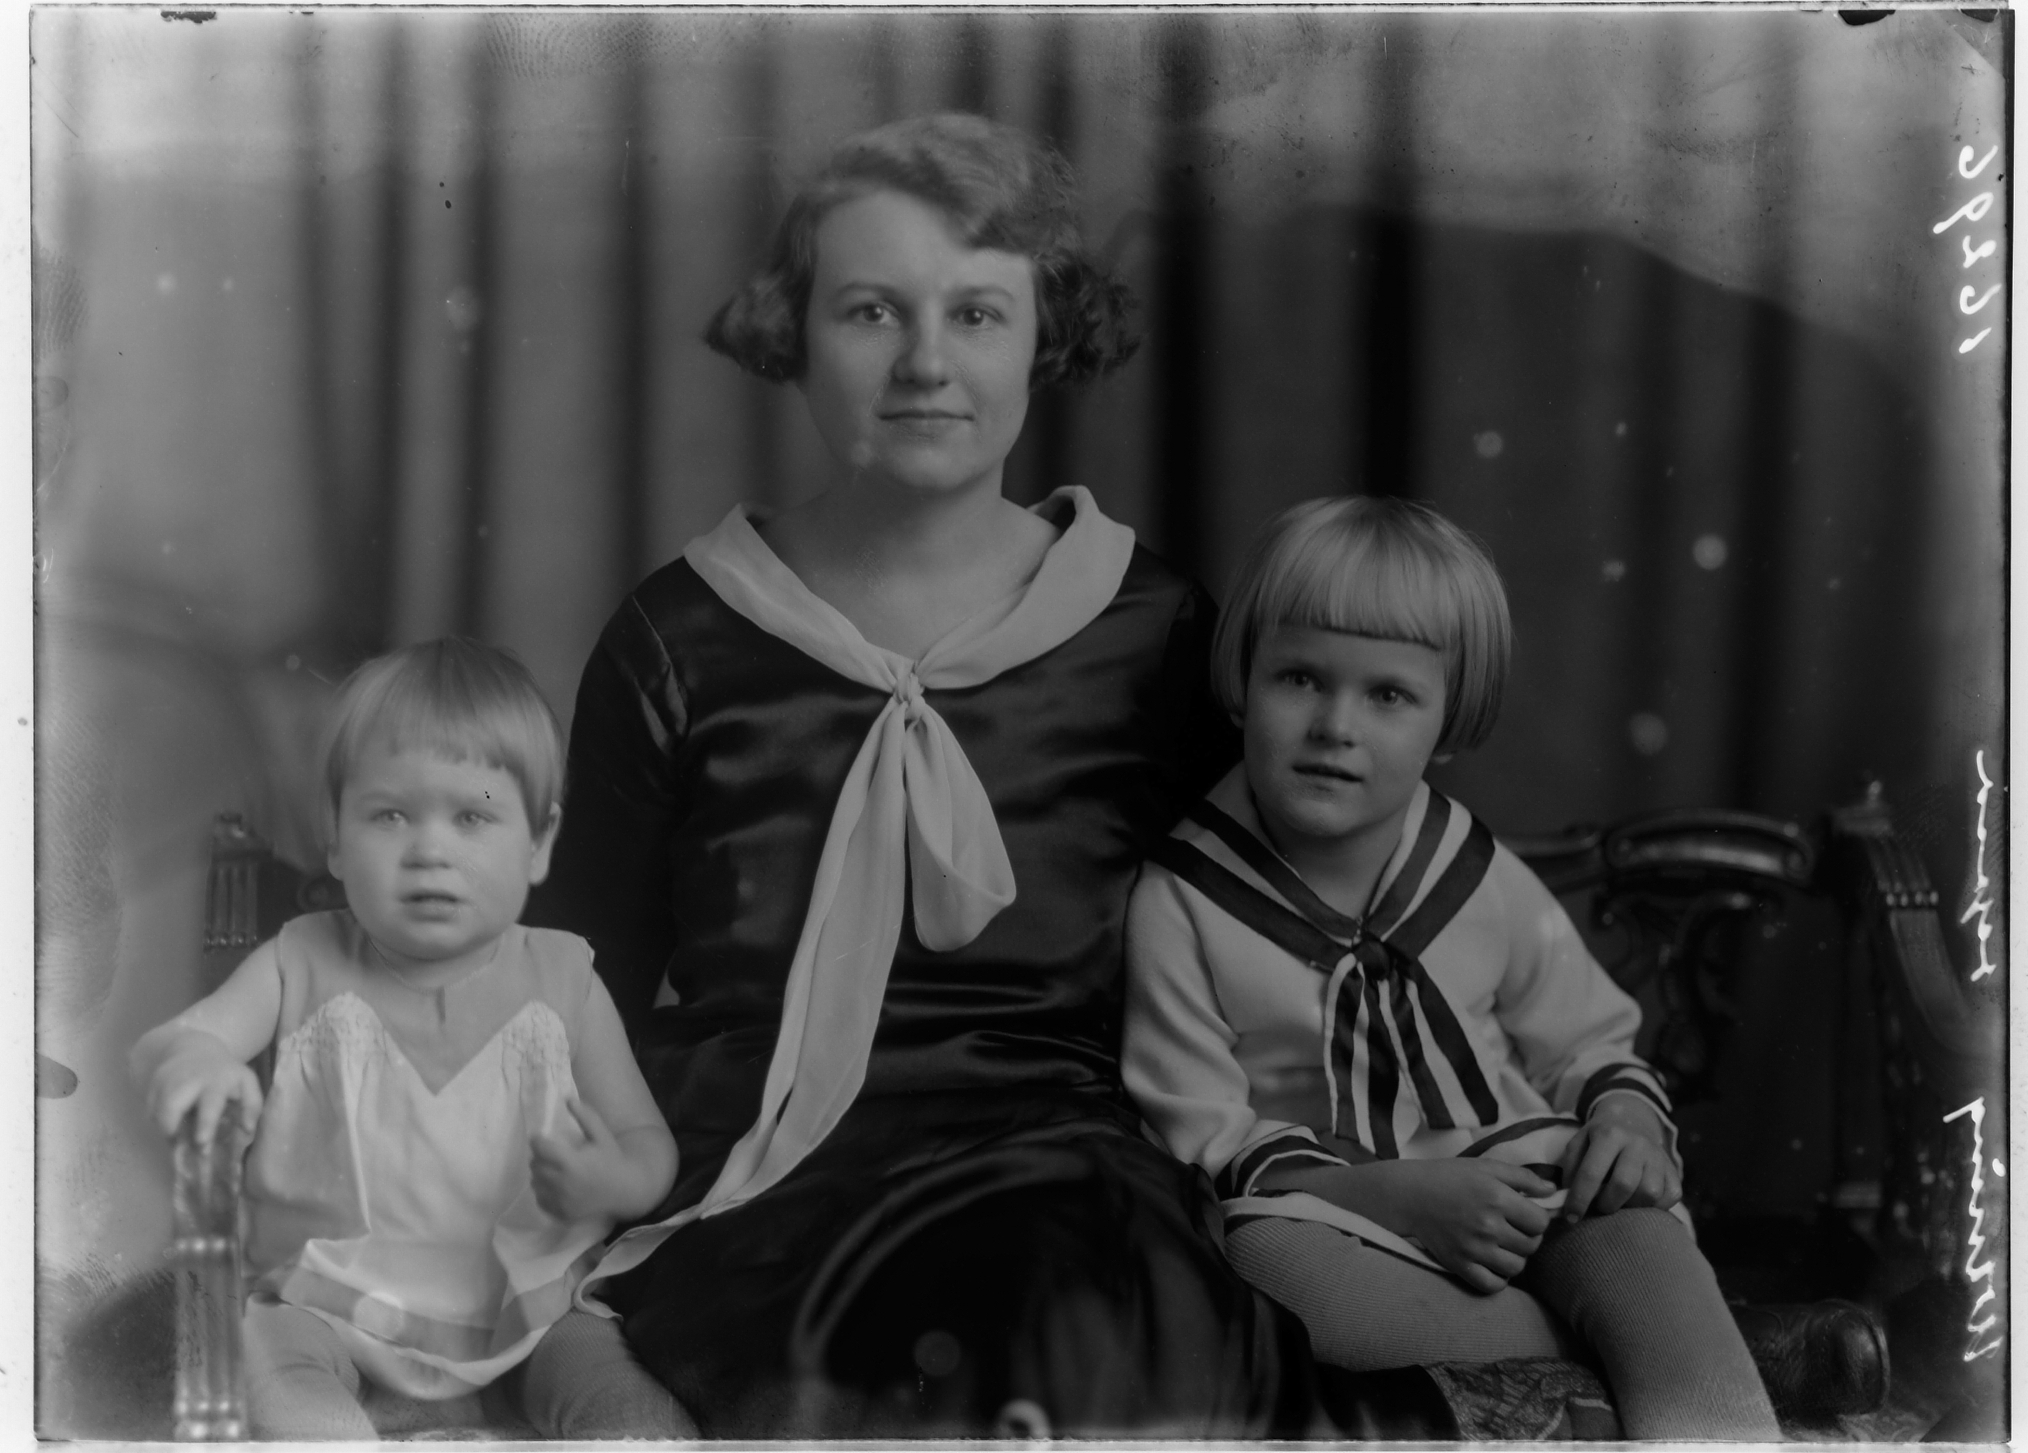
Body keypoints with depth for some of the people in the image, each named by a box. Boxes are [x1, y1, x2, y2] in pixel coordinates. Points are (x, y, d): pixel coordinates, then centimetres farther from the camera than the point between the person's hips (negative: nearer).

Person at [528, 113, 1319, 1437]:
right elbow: (590, 996, 11)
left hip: (1066, 1166, 1)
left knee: (1120, 1322, -34)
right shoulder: (679, 644, 5)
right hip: (754, 1181, 0)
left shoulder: (1152, 636, 7)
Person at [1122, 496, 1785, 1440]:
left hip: (1517, 1179, 3)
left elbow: (1590, 1051, 17)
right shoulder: (1182, 903, -4)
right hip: (1333, 1214, -2)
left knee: (1638, 1233, -29)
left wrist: (1626, 1123, -9)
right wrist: (1404, 1196, -20)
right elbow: (1207, 1141, -8)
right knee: (1265, 1257, -37)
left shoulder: (1485, 883, 7)